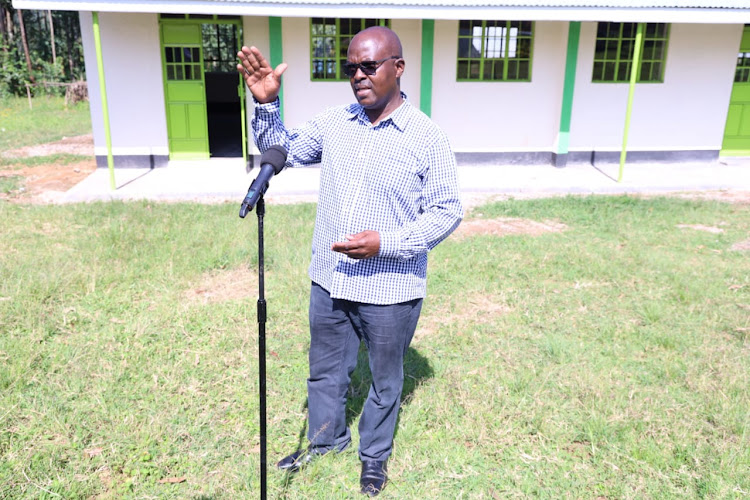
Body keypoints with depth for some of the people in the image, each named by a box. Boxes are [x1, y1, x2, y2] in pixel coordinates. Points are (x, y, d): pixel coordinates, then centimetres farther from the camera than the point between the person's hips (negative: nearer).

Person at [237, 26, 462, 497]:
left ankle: (375, 456, 43)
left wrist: (385, 243, -23)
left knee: (385, 381, 17)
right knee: (325, 371, 22)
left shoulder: (428, 138, -12)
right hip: (330, 282, 4)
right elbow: (282, 151, 12)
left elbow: (447, 211, -11)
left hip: (390, 292, -4)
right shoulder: (334, 123, 1)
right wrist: (267, 105, -6)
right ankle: (325, 439, 49)